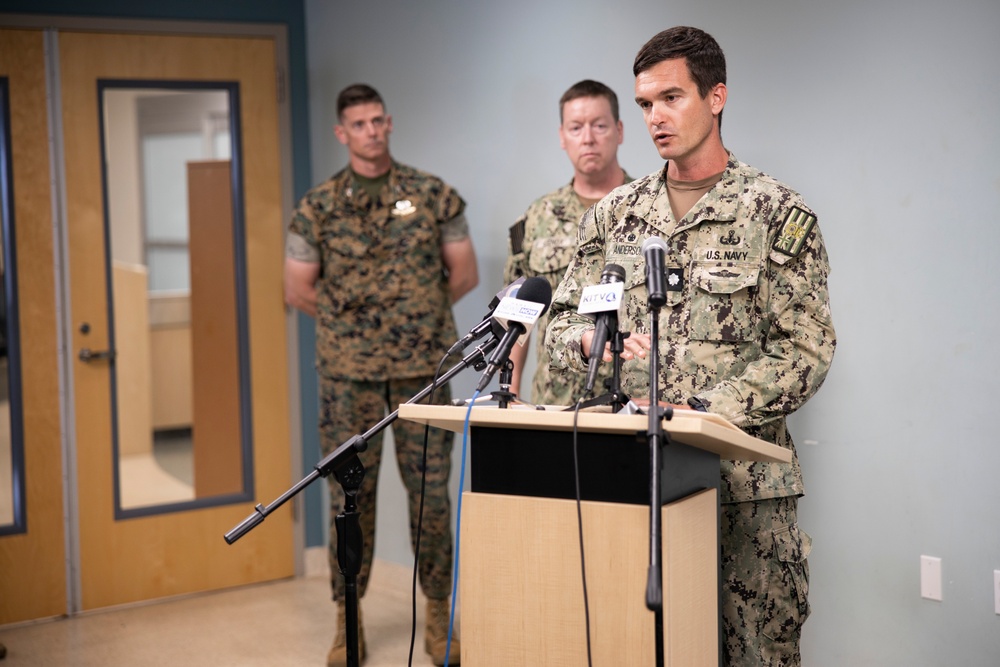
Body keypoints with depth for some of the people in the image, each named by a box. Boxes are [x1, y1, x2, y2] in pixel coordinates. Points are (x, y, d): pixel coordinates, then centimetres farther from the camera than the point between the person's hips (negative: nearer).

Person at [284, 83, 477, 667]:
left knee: (431, 490, 2)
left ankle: (438, 615, 16)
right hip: (348, 371, 0)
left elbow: (465, 274, 9)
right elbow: (299, 290, 9)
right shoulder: (318, 208, 3)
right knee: (350, 493, 3)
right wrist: (350, 322, 8)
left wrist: (418, 316, 9)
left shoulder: (434, 196, 4)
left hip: (423, 365, 0)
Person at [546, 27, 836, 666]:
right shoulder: (615, 213, 11)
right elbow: (563, 322, 13)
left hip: (746, 479, -3)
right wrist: (591, 339, -12)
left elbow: (806, 351, -8)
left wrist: (701, 409, -18)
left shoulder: (778, 214, -2)